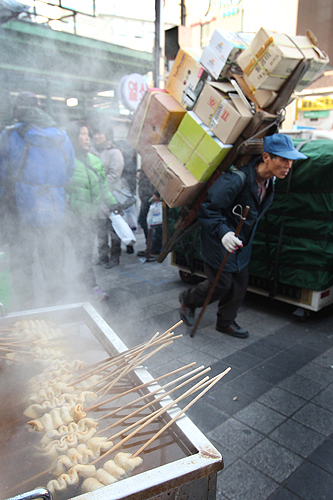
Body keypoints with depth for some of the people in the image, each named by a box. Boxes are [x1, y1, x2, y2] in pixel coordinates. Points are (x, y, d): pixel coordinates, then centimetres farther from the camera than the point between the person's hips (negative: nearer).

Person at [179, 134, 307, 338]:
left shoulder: (269, 181, -3)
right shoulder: (237, 179, -31)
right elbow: (207, 208, -28)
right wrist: (222, 231, -39)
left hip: (241, 242, 8)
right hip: (220, 242, -8)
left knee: (240, 285, 14)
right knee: (221, 285, 3)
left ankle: (226, 322, 36)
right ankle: (188, 300, 32)